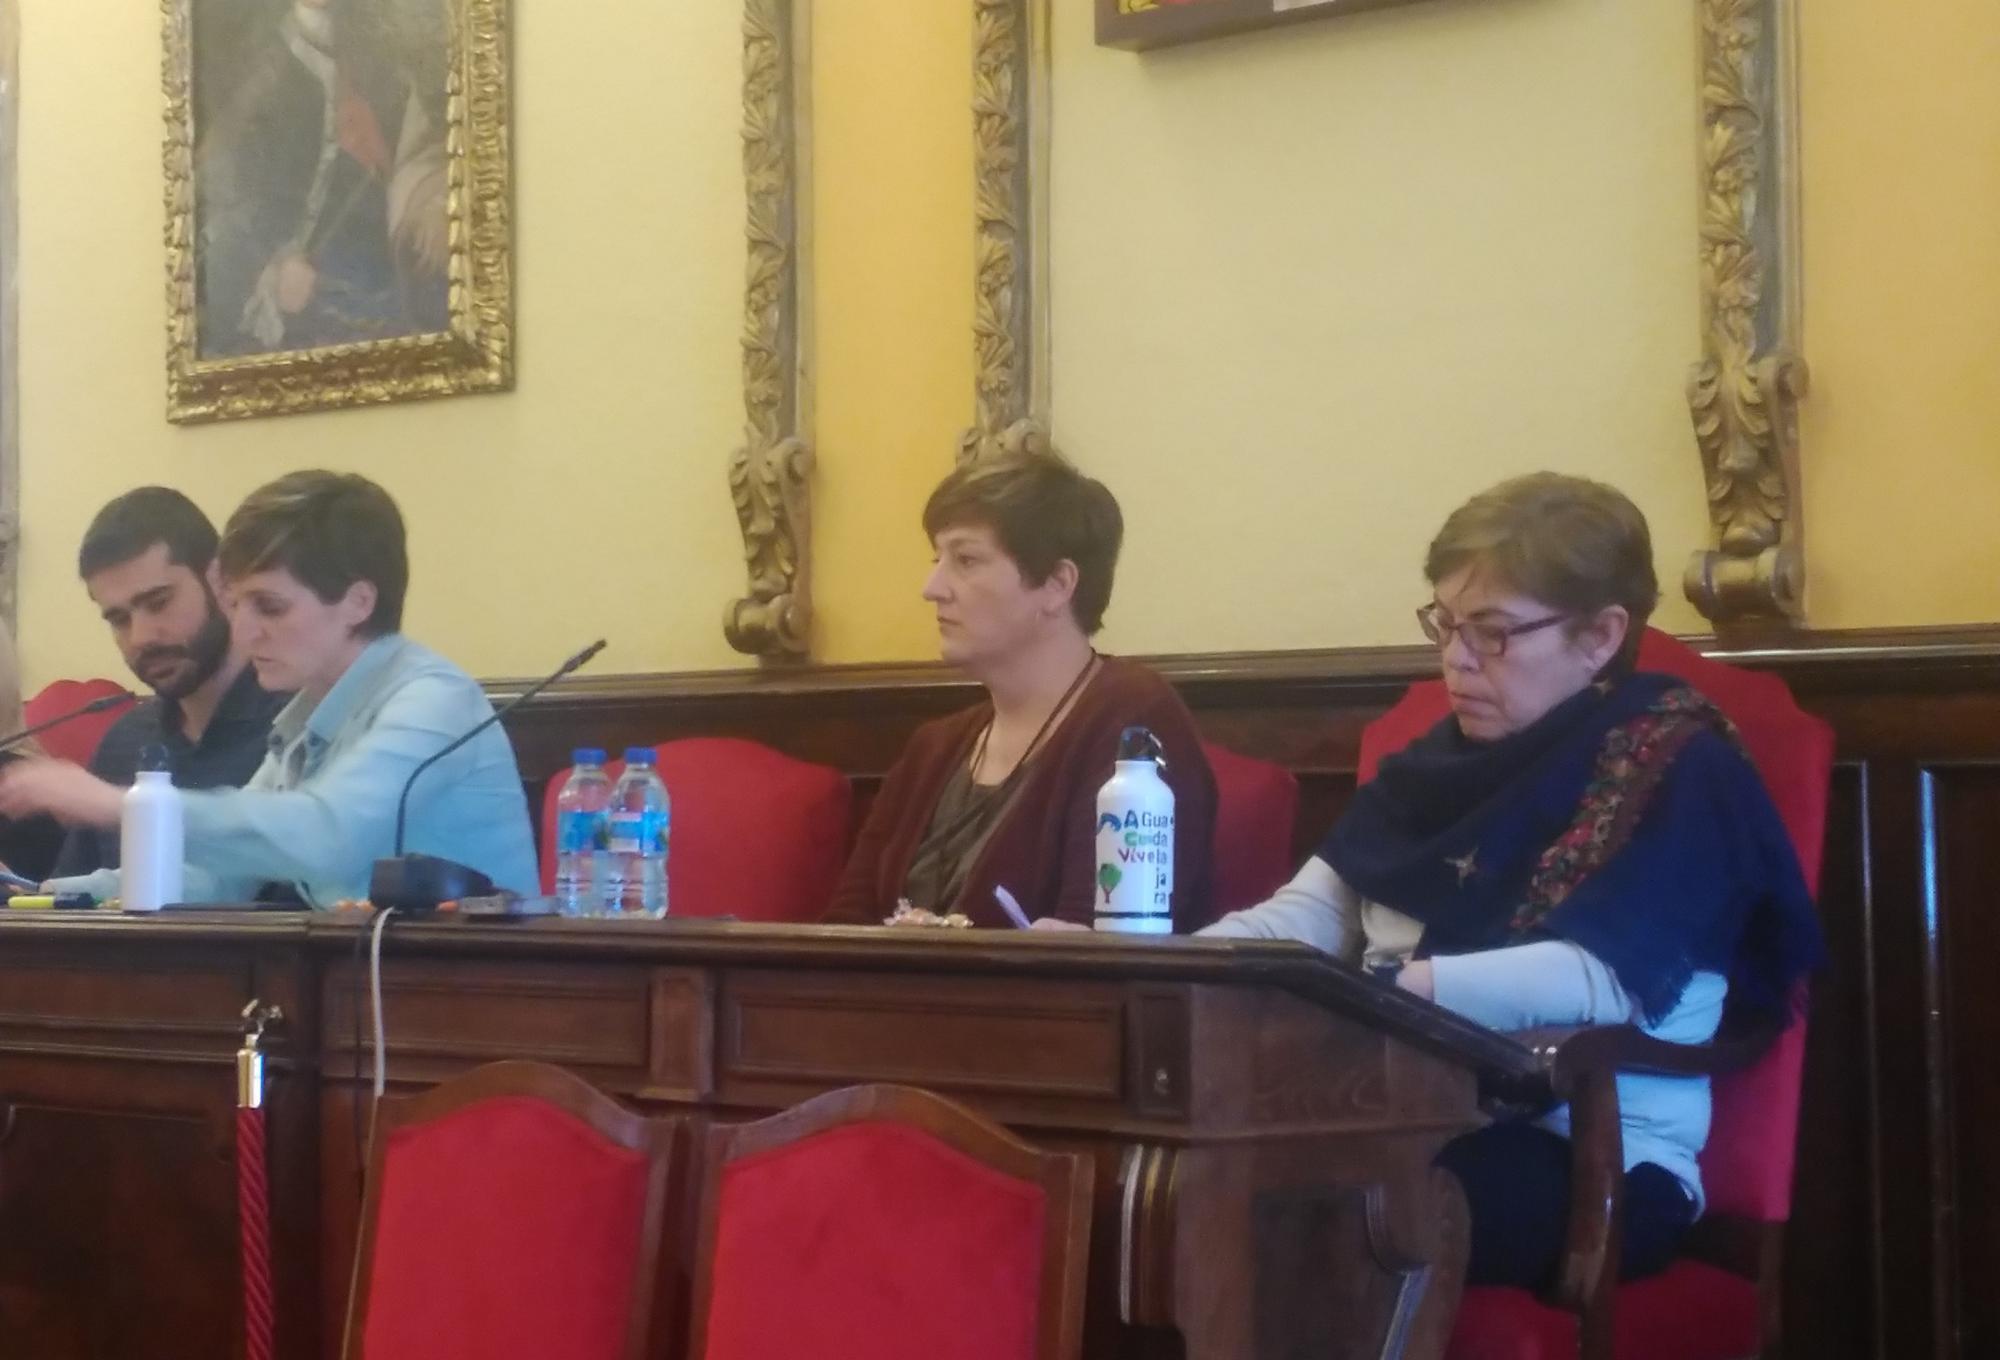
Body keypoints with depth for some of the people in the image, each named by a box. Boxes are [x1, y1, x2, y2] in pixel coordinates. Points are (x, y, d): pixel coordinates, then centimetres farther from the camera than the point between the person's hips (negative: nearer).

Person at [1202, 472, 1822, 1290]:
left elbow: (1598, 980, -19)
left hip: (1594, 1160, -6)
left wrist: (1378, 985, -30)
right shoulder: (1448, 757, 18)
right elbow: (1312, 914, 11)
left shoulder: (1675, 768, -5)